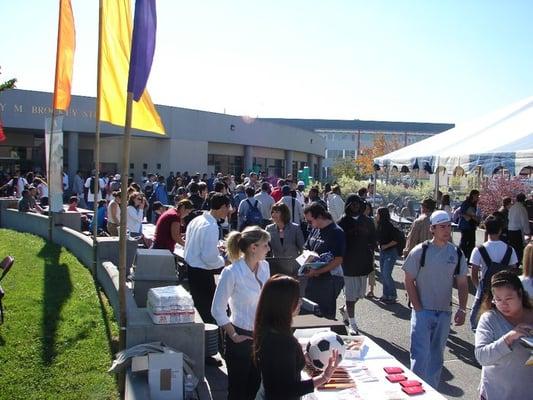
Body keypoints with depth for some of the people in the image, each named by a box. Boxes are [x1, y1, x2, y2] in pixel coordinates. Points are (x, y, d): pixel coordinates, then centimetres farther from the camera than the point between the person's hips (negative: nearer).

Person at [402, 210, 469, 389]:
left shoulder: (457, 253, 3)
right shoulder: (420, 251, -9)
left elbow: (462, 284, 9)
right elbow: (409, 281, -6)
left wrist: (462, 309, -1)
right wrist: (418, 308, -10)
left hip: (444, 313, 4)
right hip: (423, 311, -4)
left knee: (436, 357, 15)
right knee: (420, 356, -8)